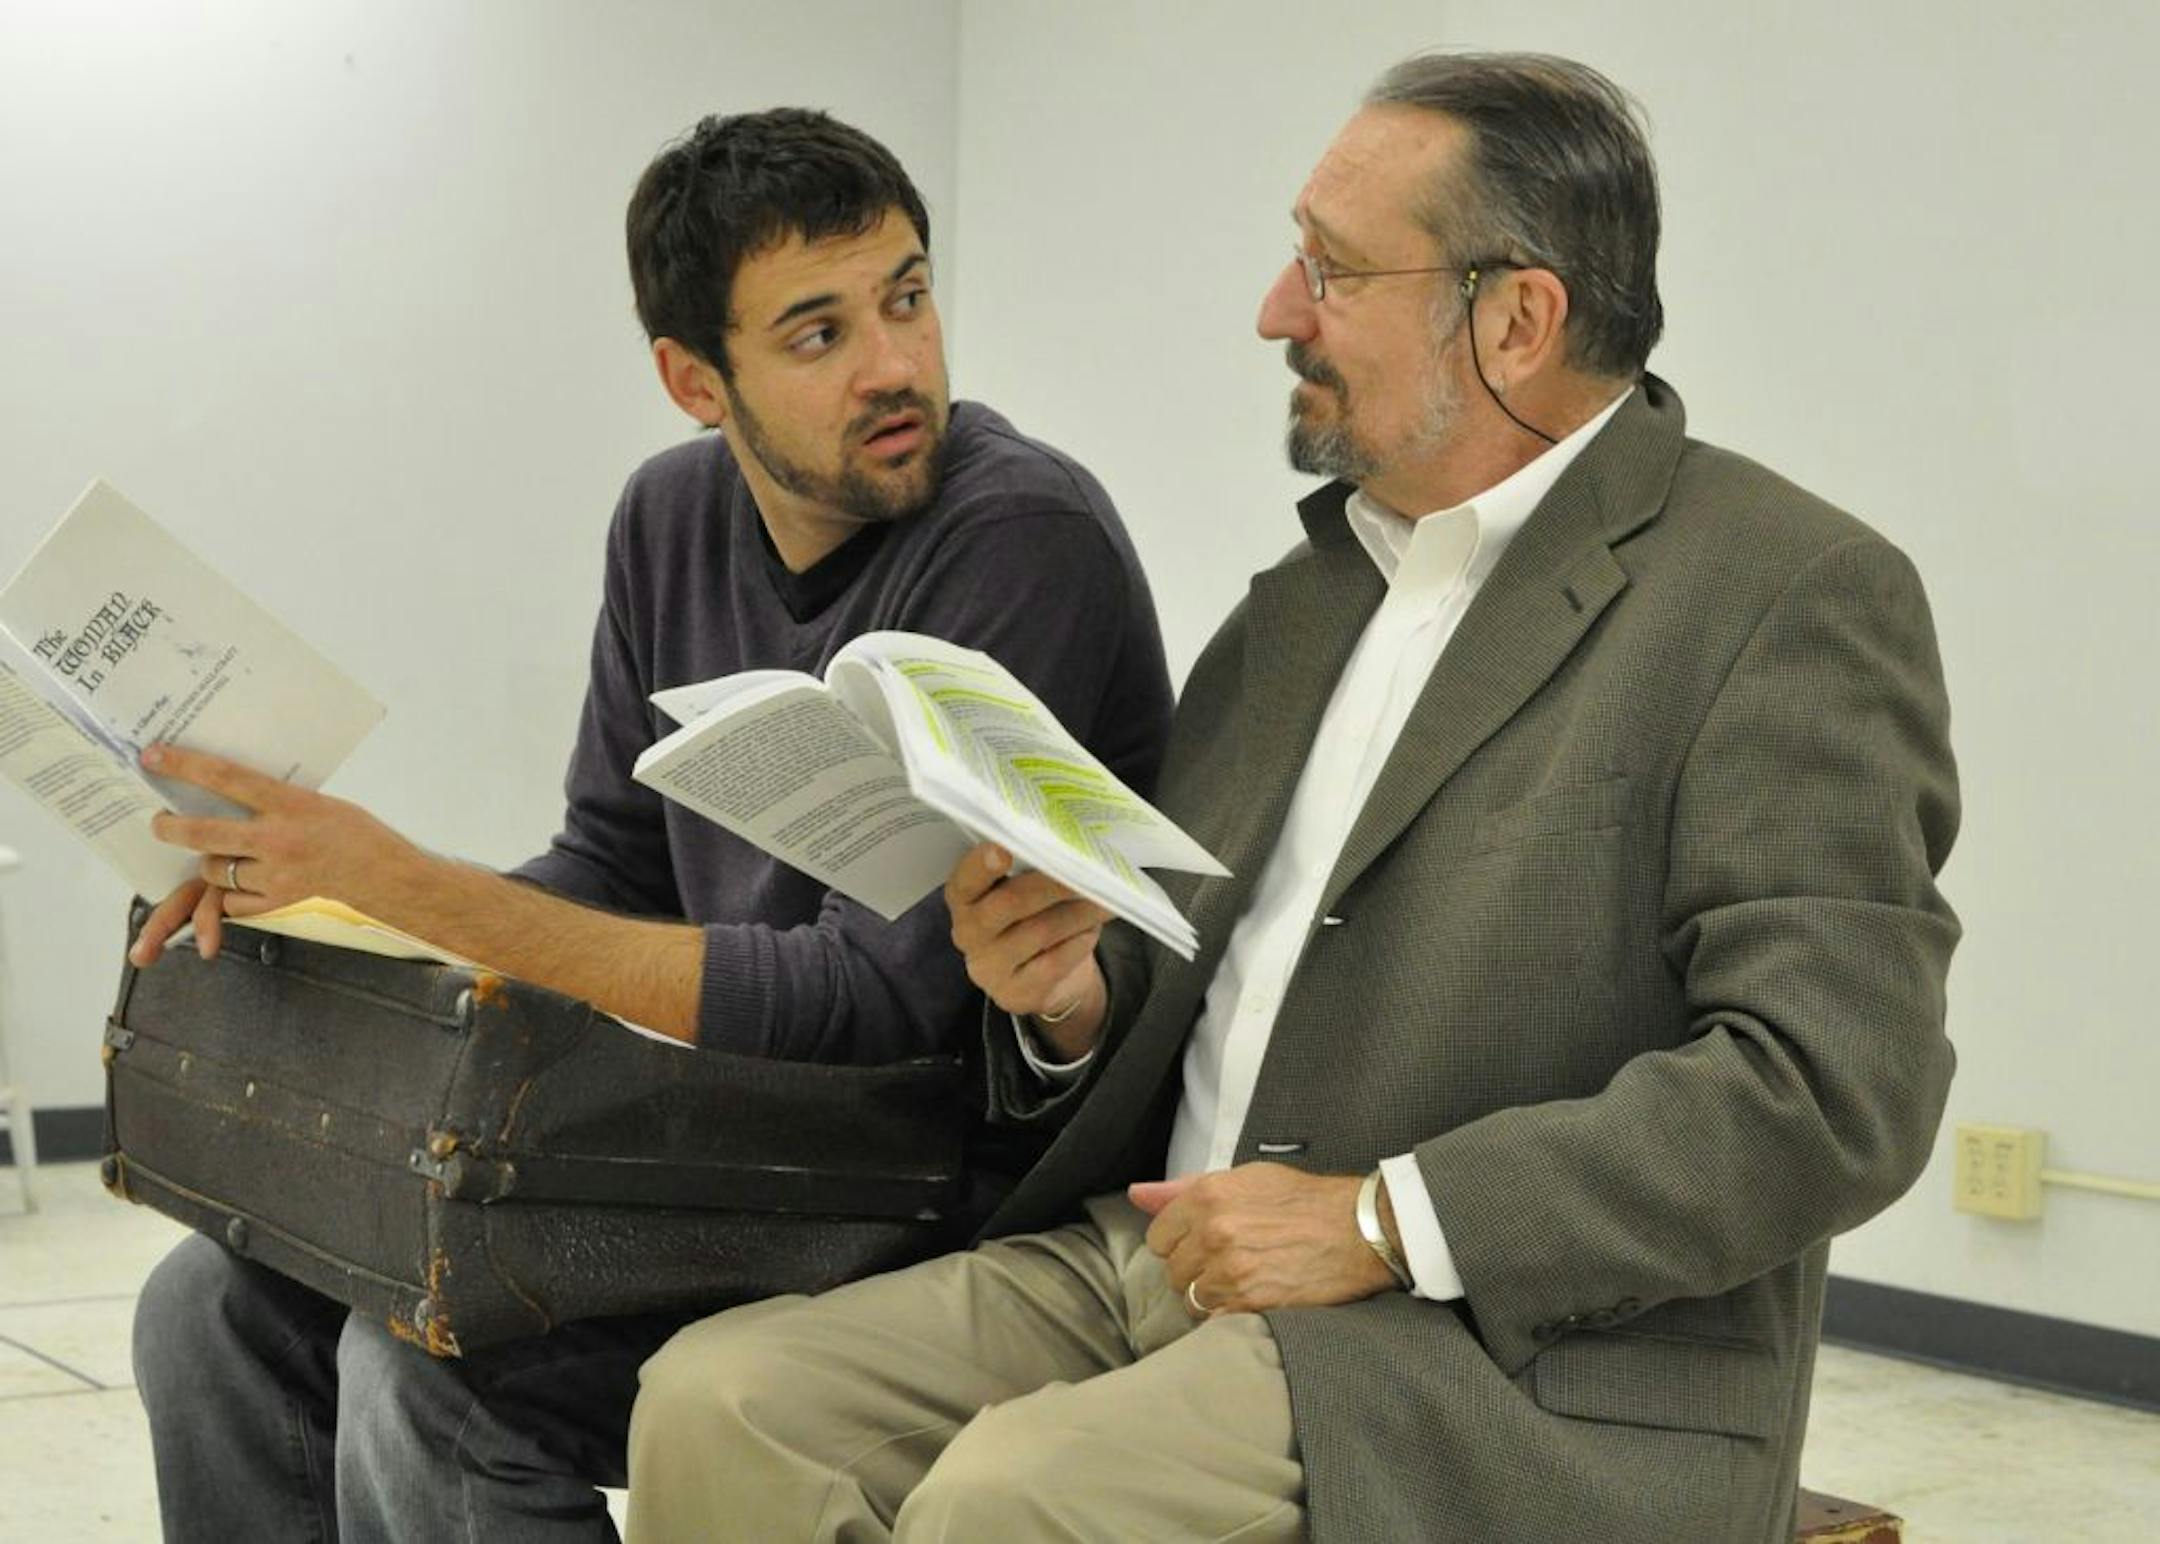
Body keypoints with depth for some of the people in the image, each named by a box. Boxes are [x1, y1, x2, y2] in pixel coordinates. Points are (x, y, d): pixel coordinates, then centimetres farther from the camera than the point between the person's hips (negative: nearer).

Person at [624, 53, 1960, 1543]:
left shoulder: (1797, 597, -7)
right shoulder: (1305, 598, 17)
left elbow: (1835, 1086, -16)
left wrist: (1381, 1219, -18)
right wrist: (1072, 997, -3)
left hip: (1526, 1363, -7)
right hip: (1158, 1258, 7)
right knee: (717, 1404, -14)